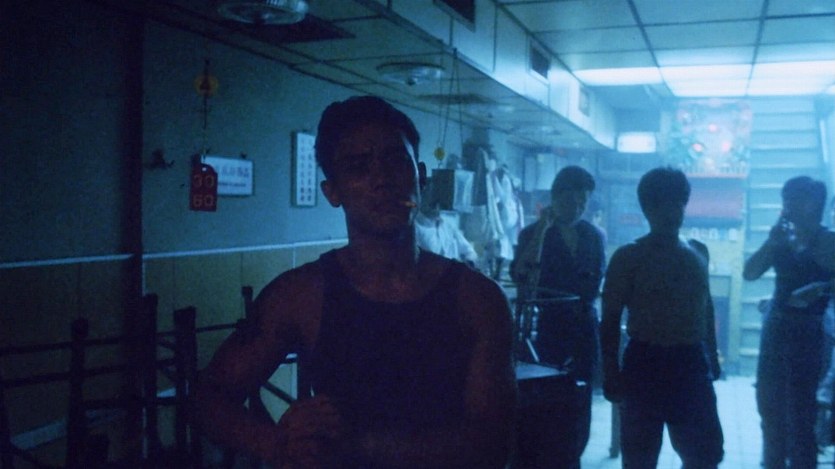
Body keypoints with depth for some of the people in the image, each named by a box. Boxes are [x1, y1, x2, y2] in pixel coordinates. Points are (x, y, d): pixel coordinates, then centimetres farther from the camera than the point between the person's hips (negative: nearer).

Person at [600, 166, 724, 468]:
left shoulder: (698, 252, 9)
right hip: (645, 364, -4)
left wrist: (711, 355, 12)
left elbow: (705, 307, 18)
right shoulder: (628, 257, -6)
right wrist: (611, 374, -12)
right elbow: (610, 320, -7)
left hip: (692, 364, 5)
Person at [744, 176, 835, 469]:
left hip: (807, 335, -6)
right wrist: (771, 241, -9)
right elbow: (749, 273, 0)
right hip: (775, 331, 6)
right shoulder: (783, 239, 8)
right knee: (770, 409, 16)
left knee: (800, 414, -1)